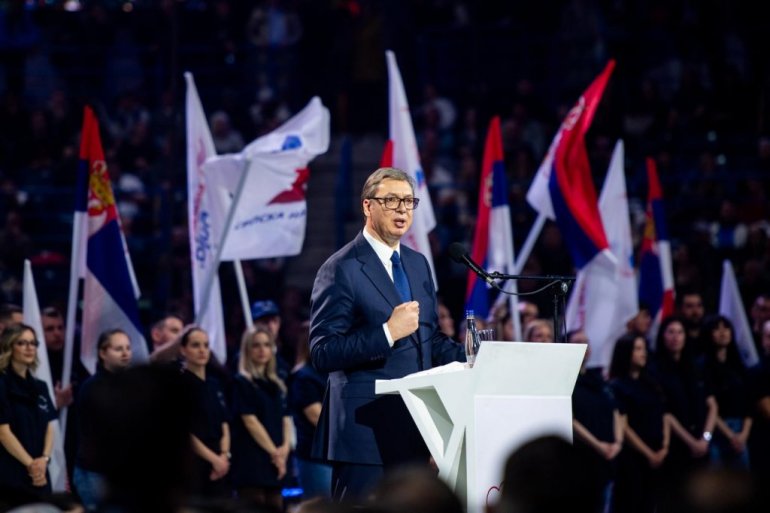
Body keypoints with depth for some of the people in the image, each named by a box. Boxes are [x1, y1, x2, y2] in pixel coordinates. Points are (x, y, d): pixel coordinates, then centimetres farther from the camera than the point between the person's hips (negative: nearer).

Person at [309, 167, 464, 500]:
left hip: (414, 431, 7)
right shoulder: (341, 270, -9)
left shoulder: (418, 264, 15)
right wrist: (388, 332, -24)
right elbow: (322, 354, -15)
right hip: (366, 431, -7)